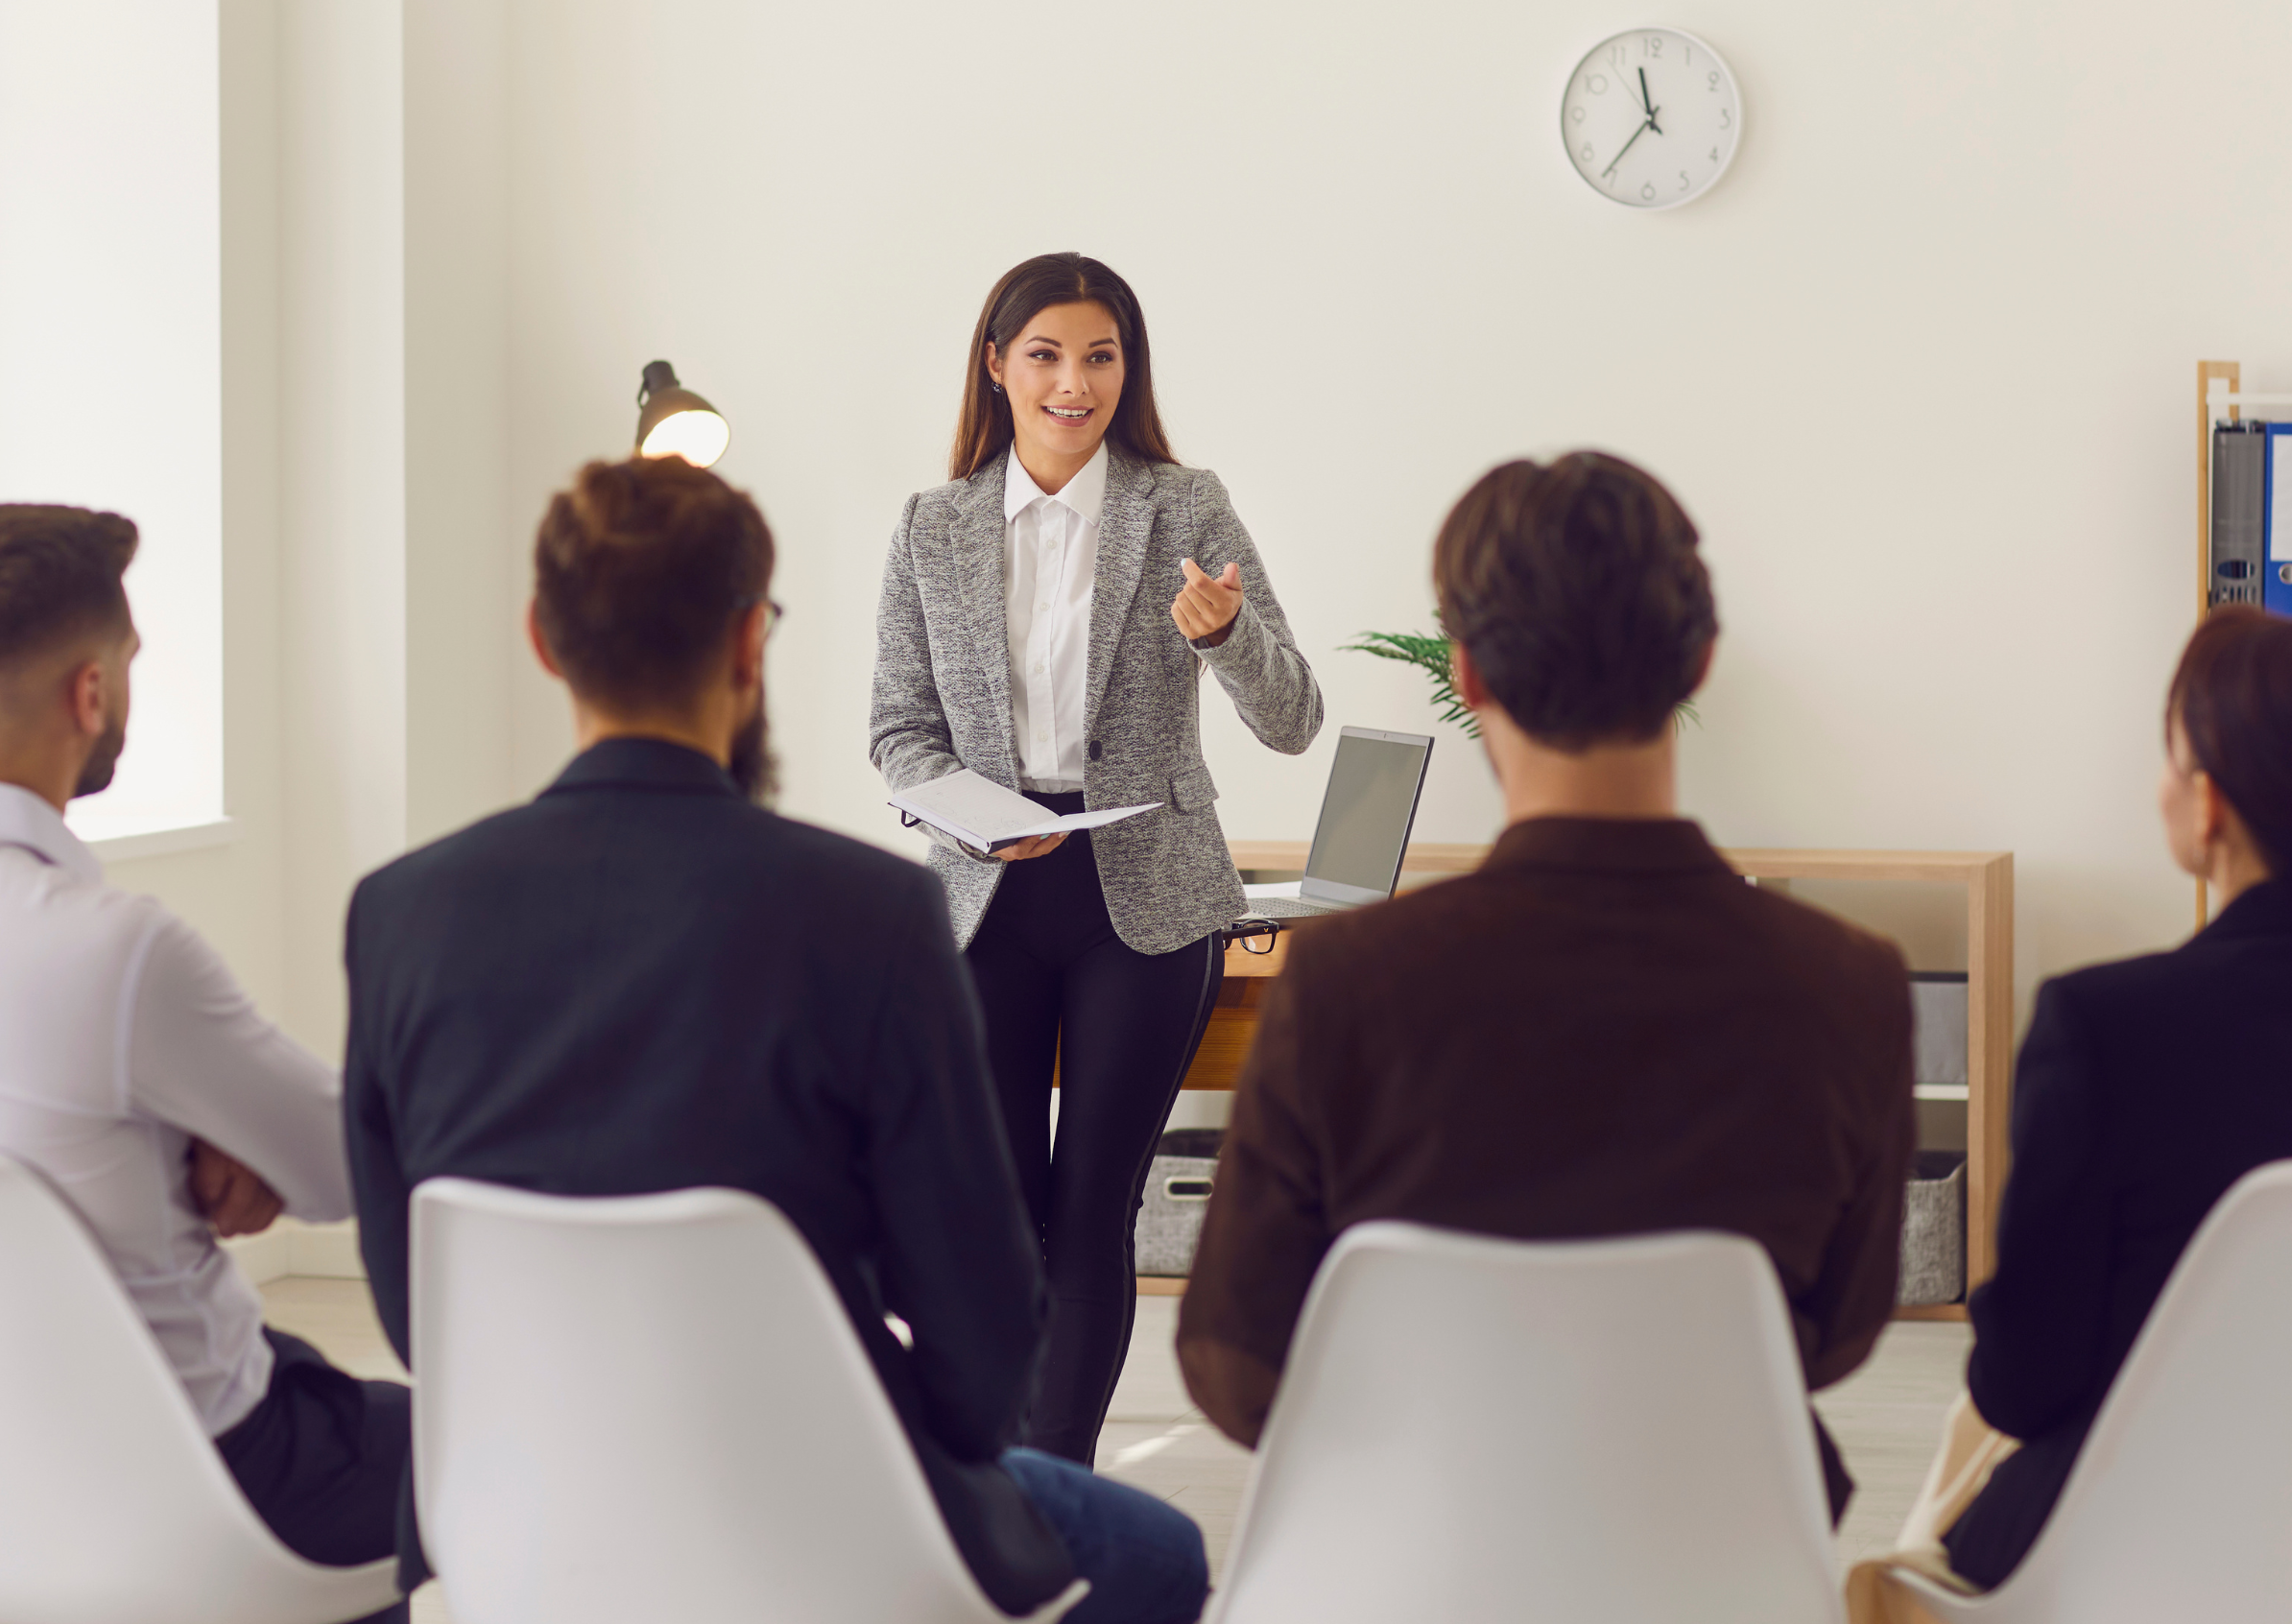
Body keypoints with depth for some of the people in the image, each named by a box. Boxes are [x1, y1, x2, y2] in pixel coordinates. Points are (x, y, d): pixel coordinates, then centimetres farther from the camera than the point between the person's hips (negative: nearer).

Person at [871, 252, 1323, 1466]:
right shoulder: (934, 529, 4)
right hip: (986, 902, 2)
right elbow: (898, 728, 8)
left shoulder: (1186, 511, -2)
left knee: (1094, 1209, 1)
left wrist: (1222, 631, -27)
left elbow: (1291, 721, -6)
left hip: (1145, 901, -1)